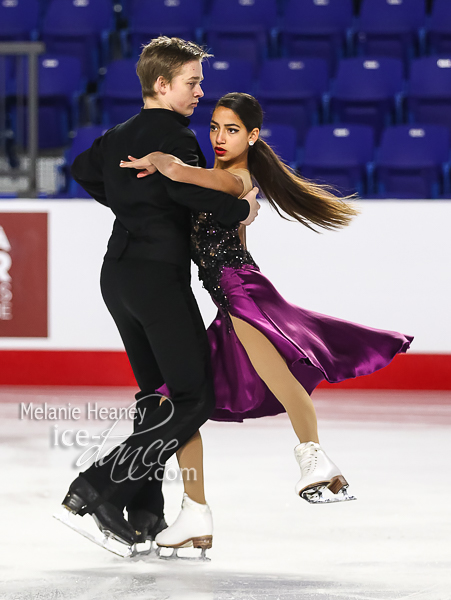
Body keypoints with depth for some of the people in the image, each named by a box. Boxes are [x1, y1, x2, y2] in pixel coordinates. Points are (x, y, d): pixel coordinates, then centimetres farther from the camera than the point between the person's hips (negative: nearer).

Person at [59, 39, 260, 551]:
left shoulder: (119, 136, 16)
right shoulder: (172, 132, -10)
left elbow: (83, 169, 34)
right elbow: (185, 185, -25)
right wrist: (238, 210, -13)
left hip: (118, 274, 9)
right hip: (158, 273, -9)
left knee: (157, 394, 15)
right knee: (194, 397, -7)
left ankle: (145, 513, 9)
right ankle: (98, 486, -14)